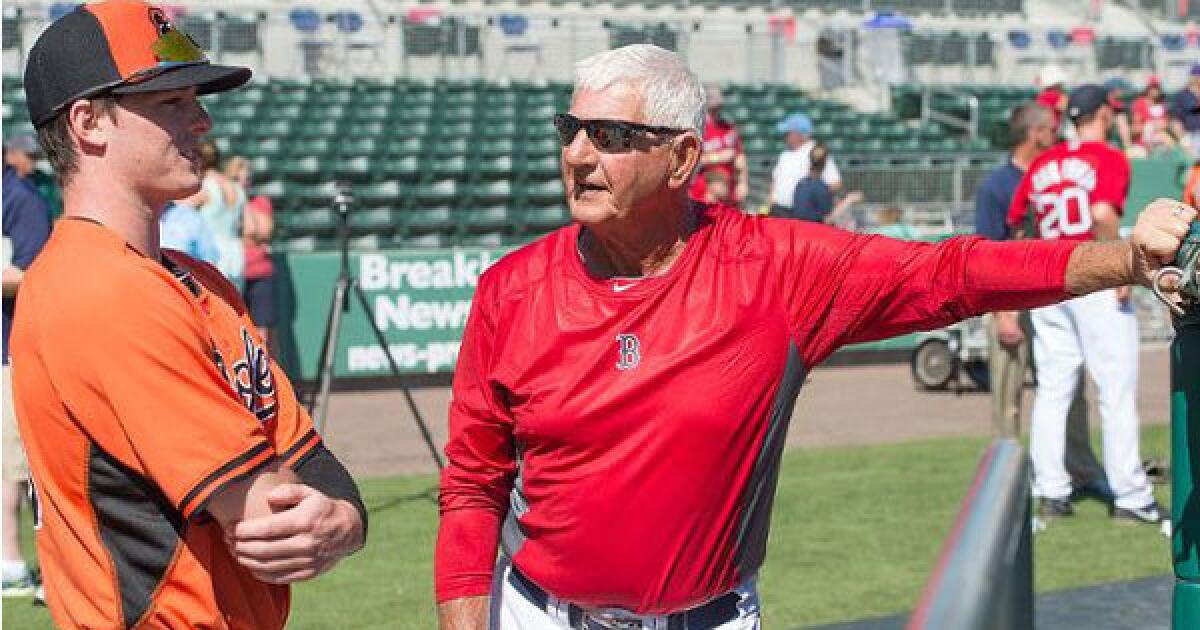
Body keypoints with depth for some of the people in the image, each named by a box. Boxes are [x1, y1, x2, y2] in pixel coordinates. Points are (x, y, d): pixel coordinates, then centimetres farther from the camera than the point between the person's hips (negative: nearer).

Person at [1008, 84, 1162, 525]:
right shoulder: (1110, 159, -7)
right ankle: (1129, 497, 1)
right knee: (1117, 392, -1)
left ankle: (1050, 492, 10)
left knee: (1052, 390, 10)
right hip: (1095, 281, -6)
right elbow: (1103, 214, -23)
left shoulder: (1043, 163, 11)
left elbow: (1015, 221, 13)